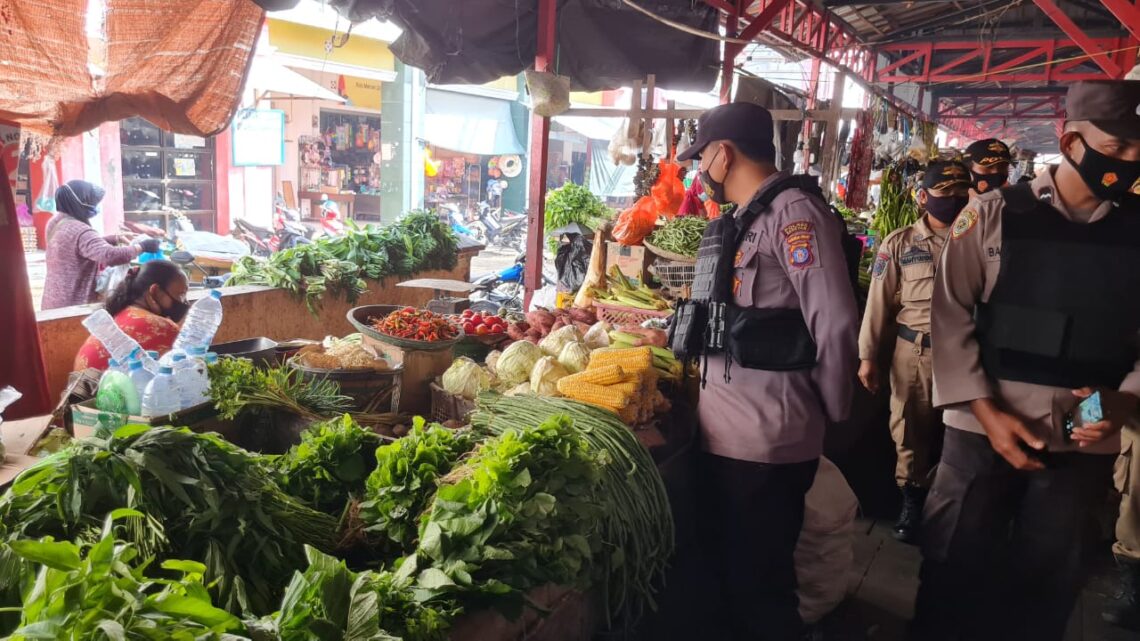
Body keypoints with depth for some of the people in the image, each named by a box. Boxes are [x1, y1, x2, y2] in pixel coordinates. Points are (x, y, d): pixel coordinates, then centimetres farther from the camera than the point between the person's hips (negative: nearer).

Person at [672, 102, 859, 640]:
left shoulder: (793, 211, -14)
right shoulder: (744, 219, 15)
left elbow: (835, 325, -18)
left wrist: (829, 413, -8)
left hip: (766, 442, -9)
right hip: (724, 434, 9)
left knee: (759, 585, 6)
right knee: (728, 572, 20)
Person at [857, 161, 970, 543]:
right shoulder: (899, 244, 1)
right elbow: (879, 301, 1)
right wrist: (868, 356, -2)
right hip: (914, 352, 0)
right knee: (910, 429, 8)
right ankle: (912, 501, 26)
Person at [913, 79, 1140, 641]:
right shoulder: (993, 214, -4)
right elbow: (951, 317, -6)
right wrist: (987, 411, -12)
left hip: (1086, 440, 3)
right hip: (985, 429, -2)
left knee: (1046, 580, 17)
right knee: (956, 566, 10)